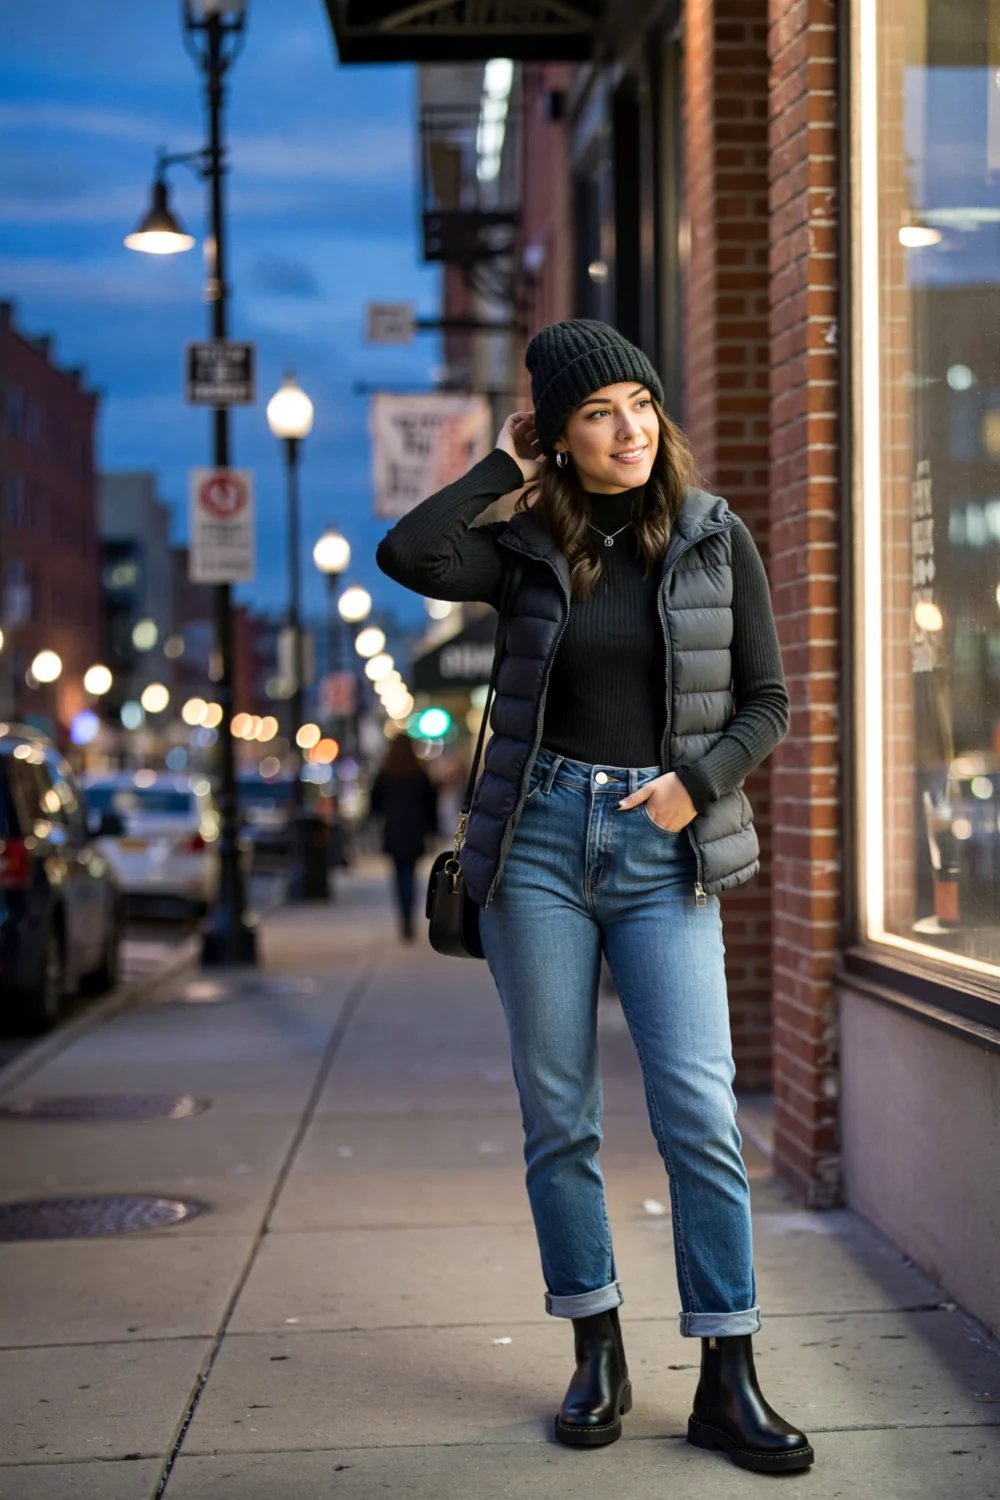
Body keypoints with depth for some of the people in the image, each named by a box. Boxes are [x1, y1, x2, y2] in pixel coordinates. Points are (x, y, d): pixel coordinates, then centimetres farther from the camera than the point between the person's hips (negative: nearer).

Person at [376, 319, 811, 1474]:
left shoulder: (718, 539, 5)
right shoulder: (530, 547, 6)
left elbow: (766, 704, 6)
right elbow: (406, 556, -13)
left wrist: (698, 782, -11)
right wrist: (502, 469, -2)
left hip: (664, 855, -1)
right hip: (539, 838, 1)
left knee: (699, 1111, -8)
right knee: (557, 1113, 4)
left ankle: (727, 1381, 0)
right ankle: (597, 1357, 17)